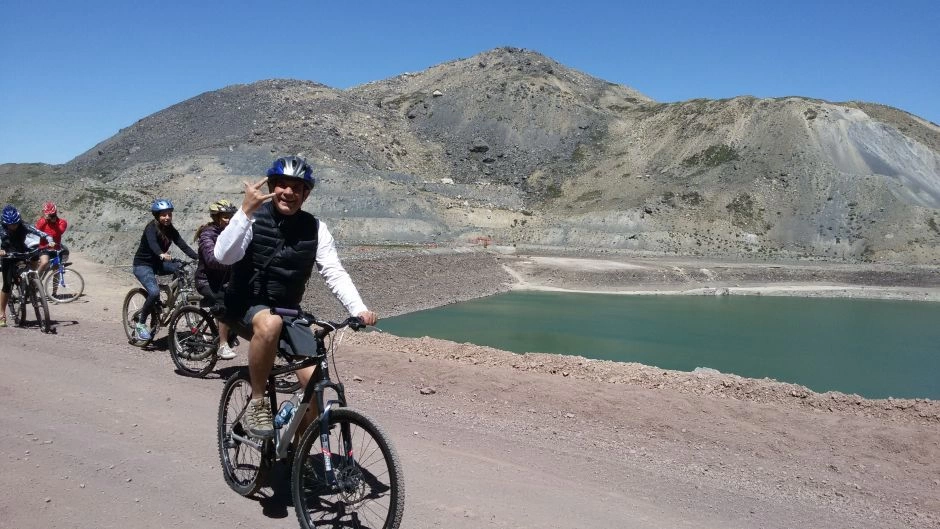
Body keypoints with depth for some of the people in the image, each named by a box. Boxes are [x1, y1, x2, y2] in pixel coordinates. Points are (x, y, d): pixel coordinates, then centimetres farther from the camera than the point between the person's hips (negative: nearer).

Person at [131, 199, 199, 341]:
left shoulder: (170, 230, -2)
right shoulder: (151, 228, -20)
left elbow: (183, 245, -13)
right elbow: (152, 243, -41)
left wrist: (199, 257, -28)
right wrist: (162, 255, -62)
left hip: (157, 263, 7)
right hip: (143, 265, -7)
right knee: (154, 292, -28)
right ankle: (141, 324, -8)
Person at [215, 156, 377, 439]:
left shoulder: (315, 228, -4)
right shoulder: (253, 217, -11)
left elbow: (335, 273, -9)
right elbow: (224, 256, -25)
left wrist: (359, 309, -24)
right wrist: (246, 211, -34)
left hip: (288, 309, 3)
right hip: (246, 305, -3)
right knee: (269, 324, -39)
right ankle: (256, 404, -18)